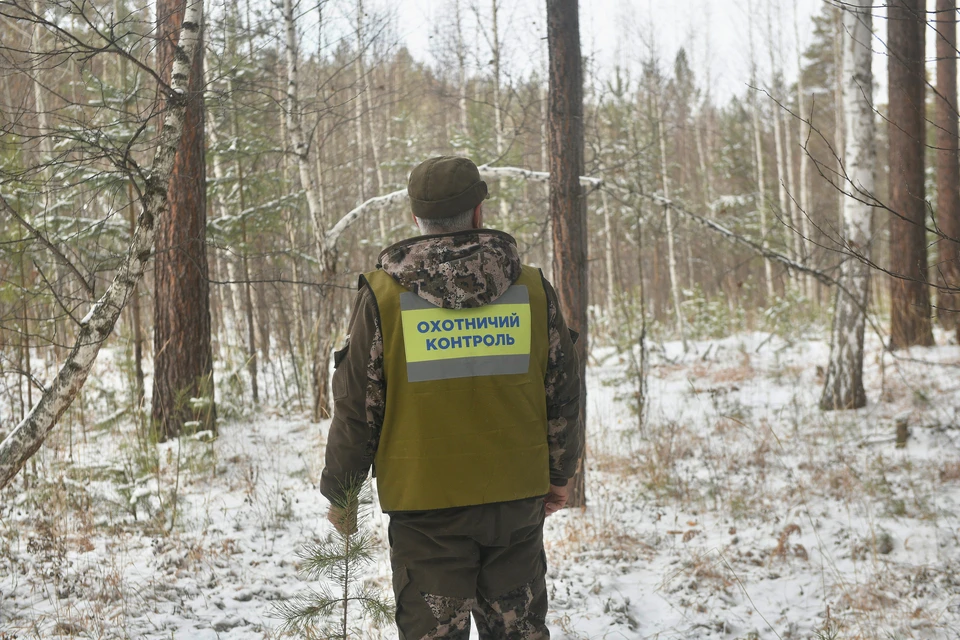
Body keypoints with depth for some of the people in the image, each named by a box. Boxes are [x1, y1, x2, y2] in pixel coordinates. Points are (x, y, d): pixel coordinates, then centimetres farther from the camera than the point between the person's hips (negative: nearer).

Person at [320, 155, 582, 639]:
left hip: (426, 505, -2)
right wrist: (557, 474, 21)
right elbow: (562, 395, 7)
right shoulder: (532, 290, 1)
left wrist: (339, 491, 9)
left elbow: (357, 406, -4)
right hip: (518, 497, 3)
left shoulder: (384, 295, -7)